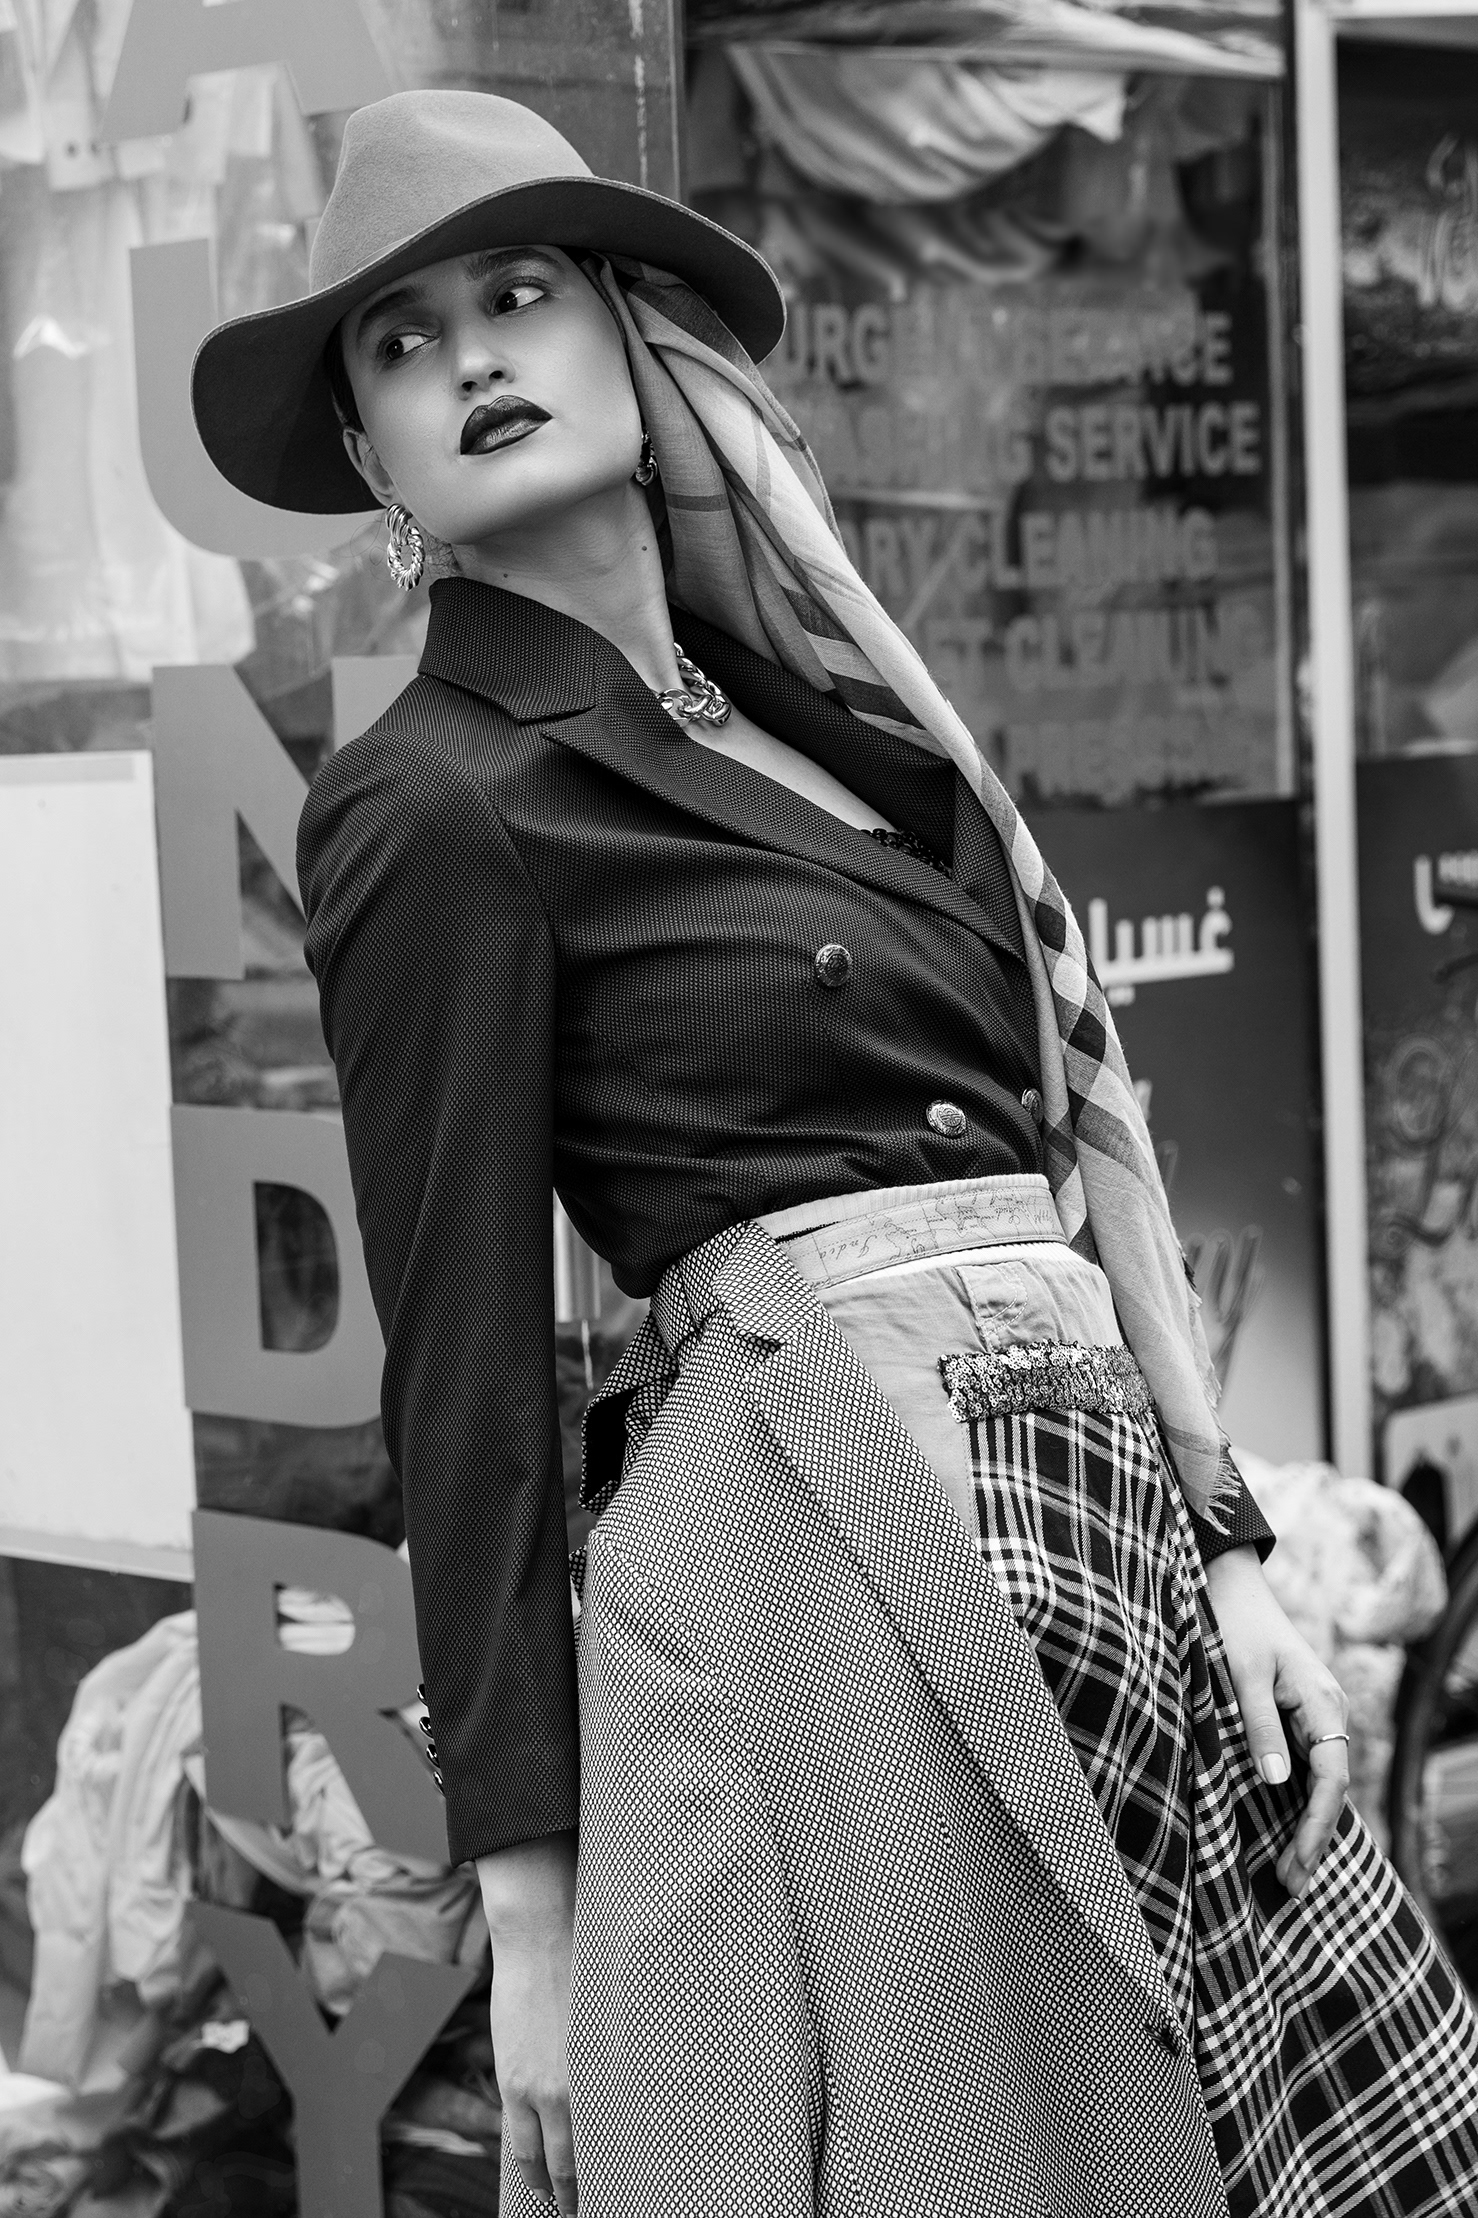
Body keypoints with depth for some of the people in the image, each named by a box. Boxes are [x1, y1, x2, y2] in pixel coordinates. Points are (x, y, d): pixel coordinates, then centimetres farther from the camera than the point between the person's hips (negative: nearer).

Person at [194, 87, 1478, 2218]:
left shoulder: (801, 699, 17)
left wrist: (1226, 1543, 10)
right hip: (837, 1535, -7)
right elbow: (465, 1366, -7)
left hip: (1095, 1517, 7)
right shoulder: (440, 806, -5)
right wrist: (532, 1896, -8)